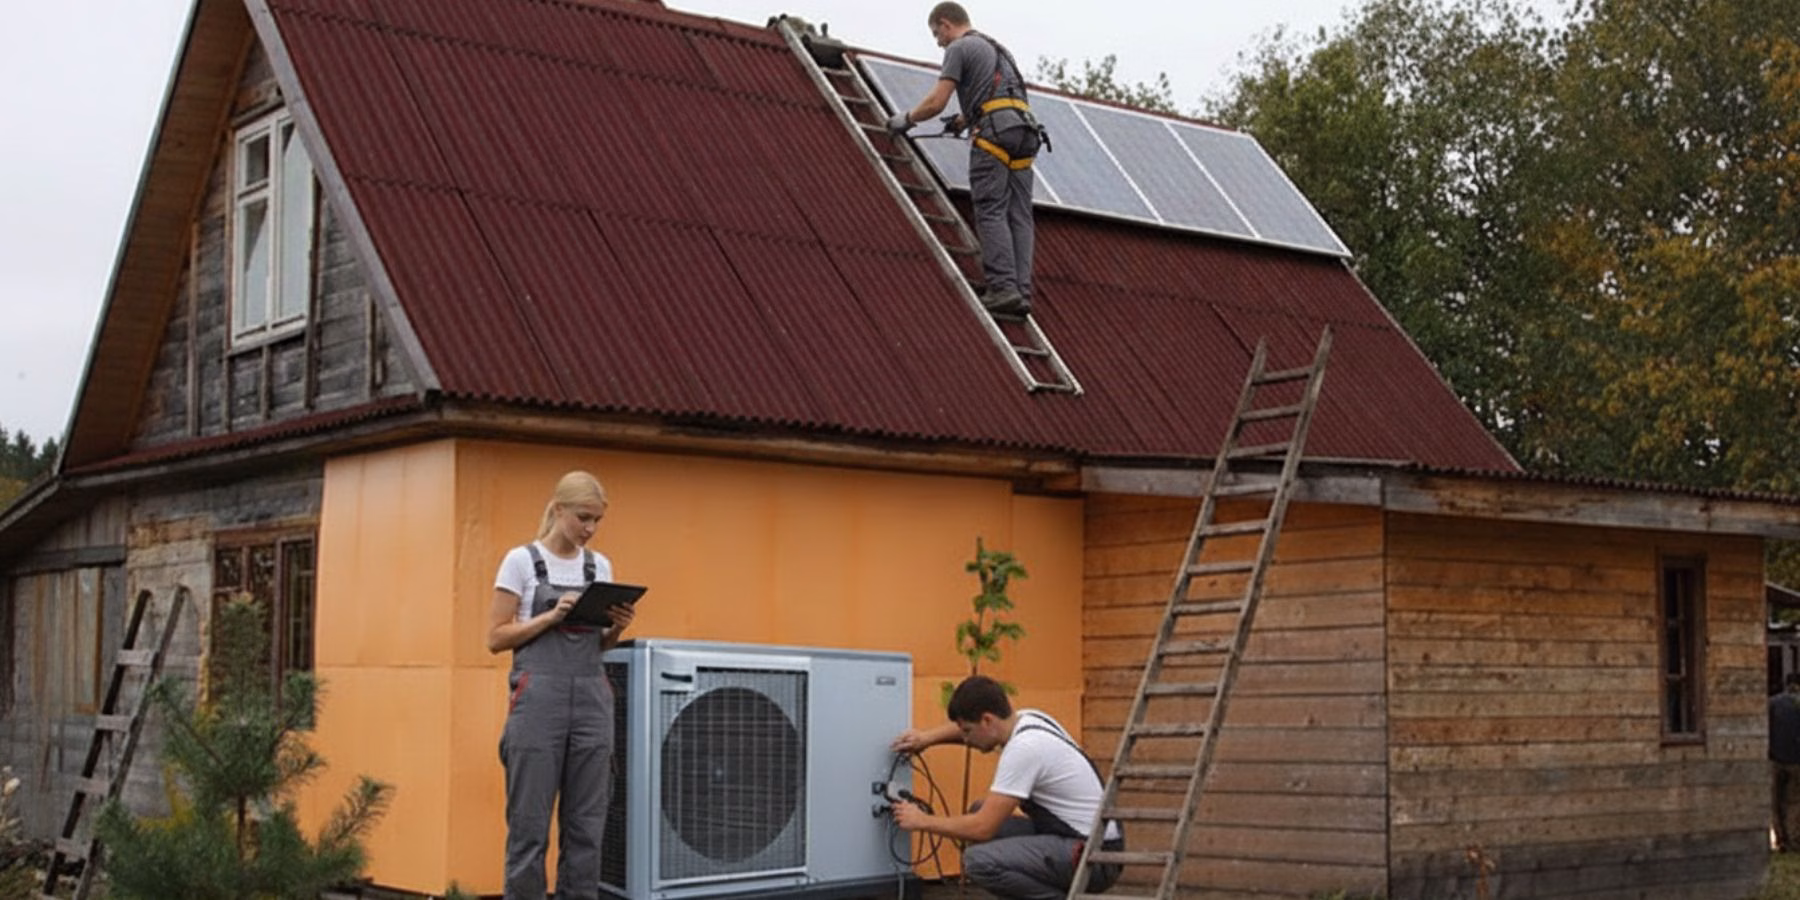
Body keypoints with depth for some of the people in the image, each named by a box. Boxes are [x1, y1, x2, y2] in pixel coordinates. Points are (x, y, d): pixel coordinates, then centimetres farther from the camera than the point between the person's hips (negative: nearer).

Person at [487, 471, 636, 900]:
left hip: (592, 699, 5)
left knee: (587, 824, 4)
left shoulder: (600, 566, 12)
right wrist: (551, 616, -16)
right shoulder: (521, 560, -2)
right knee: (530, 823, -3)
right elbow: (496, 638, -4)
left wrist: (617, 627, -3)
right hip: (538, 698, -5)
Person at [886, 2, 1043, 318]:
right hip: (1025, 132, 8)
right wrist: (963, 120, 53)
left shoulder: (959, 48, 5)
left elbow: (936, 102, -3)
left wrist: (906, 119, 14)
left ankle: (1003, 287, -20)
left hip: (994, 134, -8)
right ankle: (1021, 292, -6)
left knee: (991, 212, -10)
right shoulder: (996, 48, 31)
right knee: (1019, 216, 1)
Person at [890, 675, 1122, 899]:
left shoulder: (1023, 749, -21)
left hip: (1095, 856, -10)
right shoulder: (1025, 720, 8)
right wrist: (928, 737, 16)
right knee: (981, 814, 16)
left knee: (980, 861, -23)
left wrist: (922, 821, -6)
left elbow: (983, 828, -20)